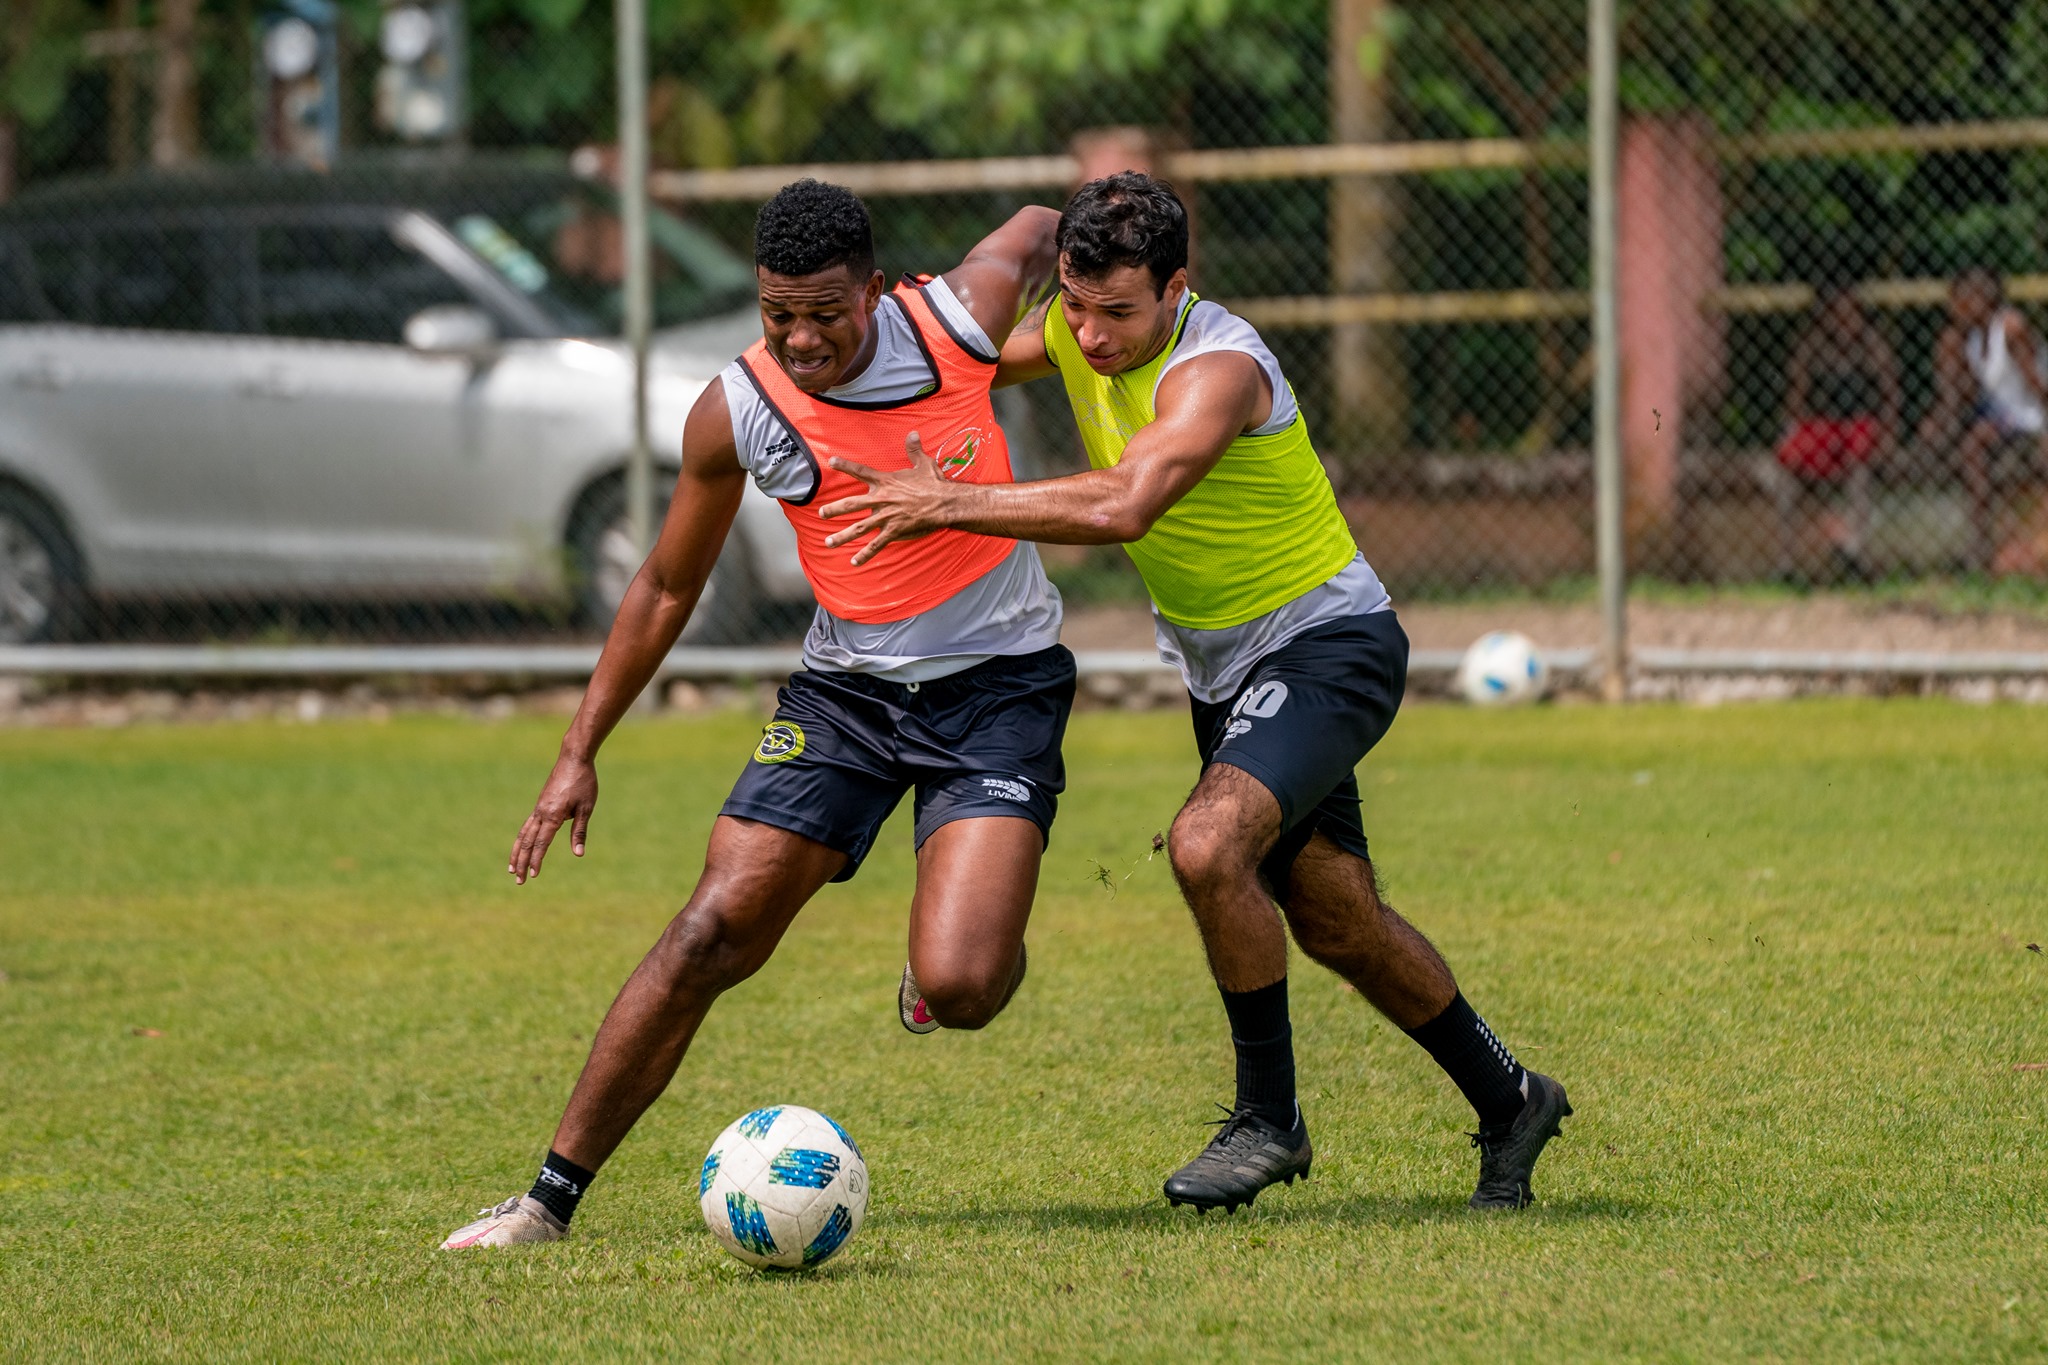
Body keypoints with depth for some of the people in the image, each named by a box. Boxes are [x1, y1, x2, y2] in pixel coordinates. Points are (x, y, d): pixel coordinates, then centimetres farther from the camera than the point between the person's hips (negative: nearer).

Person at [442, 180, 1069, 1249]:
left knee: (960, 990, -21)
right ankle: (552, 1196, -2)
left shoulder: (959, 317, -13)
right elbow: (667, 587, 5)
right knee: (711, 932, -11)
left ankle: (938, 965, 18)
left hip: (1000, 682, -2)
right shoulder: (735, 413, -10)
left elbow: (1039, 229, 12)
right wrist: (580, 752, 4)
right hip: (845, 688, 2)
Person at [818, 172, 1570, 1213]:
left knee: (1208, 844, -29)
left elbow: (1120, 507, -44)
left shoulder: (1217, 368, -29)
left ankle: (1268, 1118, -13)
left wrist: (947, 503, -40)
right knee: (1337, 923, 12)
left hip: (1326, 646, -9)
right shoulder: (1074, 330, -5)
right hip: (1220, 664, 9)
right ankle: (1508, 1103, 32)